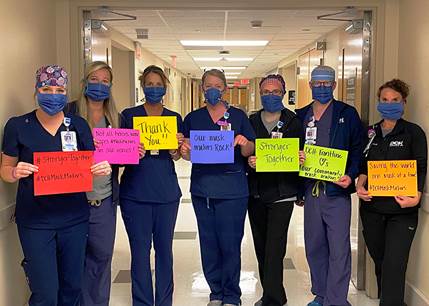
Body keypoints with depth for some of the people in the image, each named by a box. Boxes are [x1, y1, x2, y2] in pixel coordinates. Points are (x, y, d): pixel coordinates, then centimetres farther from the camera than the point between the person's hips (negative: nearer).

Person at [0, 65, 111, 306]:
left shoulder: (79, 124, 4)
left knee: (72, 286, 14)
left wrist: (103, 168, -14)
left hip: (74, 217, 3)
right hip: (35, 220, -2)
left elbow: (91, 163, 9)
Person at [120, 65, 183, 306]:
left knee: (165, 249, 11)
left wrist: (177, 146, -13)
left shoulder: (174, 118, 9)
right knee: (140, 251, 4)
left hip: (167, 192, 2)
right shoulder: (129, 115, 2)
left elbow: (176, 156, 9)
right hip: (136, 193, -2)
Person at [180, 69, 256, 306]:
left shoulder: (238, 116, 5)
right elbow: (187, 154, 10)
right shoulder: (193, 119, 11)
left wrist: (244, 143, -18)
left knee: (230, 243, -1)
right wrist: (184, 151, -12)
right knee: (208, 242, 9)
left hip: (232, 189, -2)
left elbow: (249, 152, 4)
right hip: (202, 188, 3)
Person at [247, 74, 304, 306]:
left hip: (281, 194, -4)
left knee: (274, 250, -8)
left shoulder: (293, 122, 1)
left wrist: (300, 159, -21)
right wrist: (249, 162, -18)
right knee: (261, 247, 13)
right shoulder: (251, 121, 8)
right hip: (256, 193, 4)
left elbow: (302, 155, 1)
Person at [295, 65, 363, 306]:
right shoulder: (301, 116, 11)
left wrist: (350, 176, -15)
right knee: (314, 247, 13)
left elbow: (358, 149, -1)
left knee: (339, 249, -3)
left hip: (337, 190, -4)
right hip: (310, 189, 4)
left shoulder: (347, 114, 1)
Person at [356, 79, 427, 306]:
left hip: (401, 209, -4)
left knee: (394, 265, -8)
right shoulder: (370, 133, 10)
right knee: (379, 260, 15)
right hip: (372, 206, 4)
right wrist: (360, 186, -6)